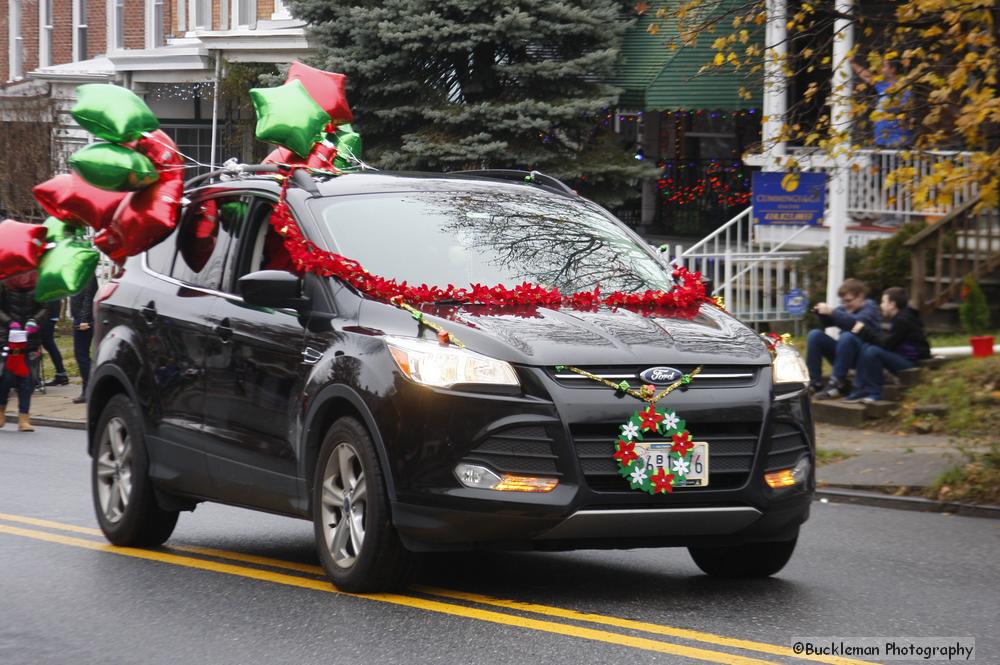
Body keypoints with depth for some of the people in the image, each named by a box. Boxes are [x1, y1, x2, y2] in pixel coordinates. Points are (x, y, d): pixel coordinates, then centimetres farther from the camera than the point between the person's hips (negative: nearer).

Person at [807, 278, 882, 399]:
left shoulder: (870, 307, -7)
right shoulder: (846, 308, 11)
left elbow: (856, 322, -27)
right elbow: (827, 323, 16)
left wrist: (832, 312, -31)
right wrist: (822, 312, -5)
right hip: (843, 351, 7)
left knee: (847, 336, -35)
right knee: (815, 335, -8)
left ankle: (837, 384, -33)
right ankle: (815, 383, -13)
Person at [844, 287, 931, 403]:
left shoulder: (903, 320, -16)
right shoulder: (898, 318, 16)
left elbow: (886, 343, -19)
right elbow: (887, 339, 13)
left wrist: (865, 330, -12)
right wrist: (865, 331, 2)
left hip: (912, 362, -10)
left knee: (873, 351, -26)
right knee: (866, 347, 4)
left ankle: (874, 393, -16)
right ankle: (859, 390, -2)